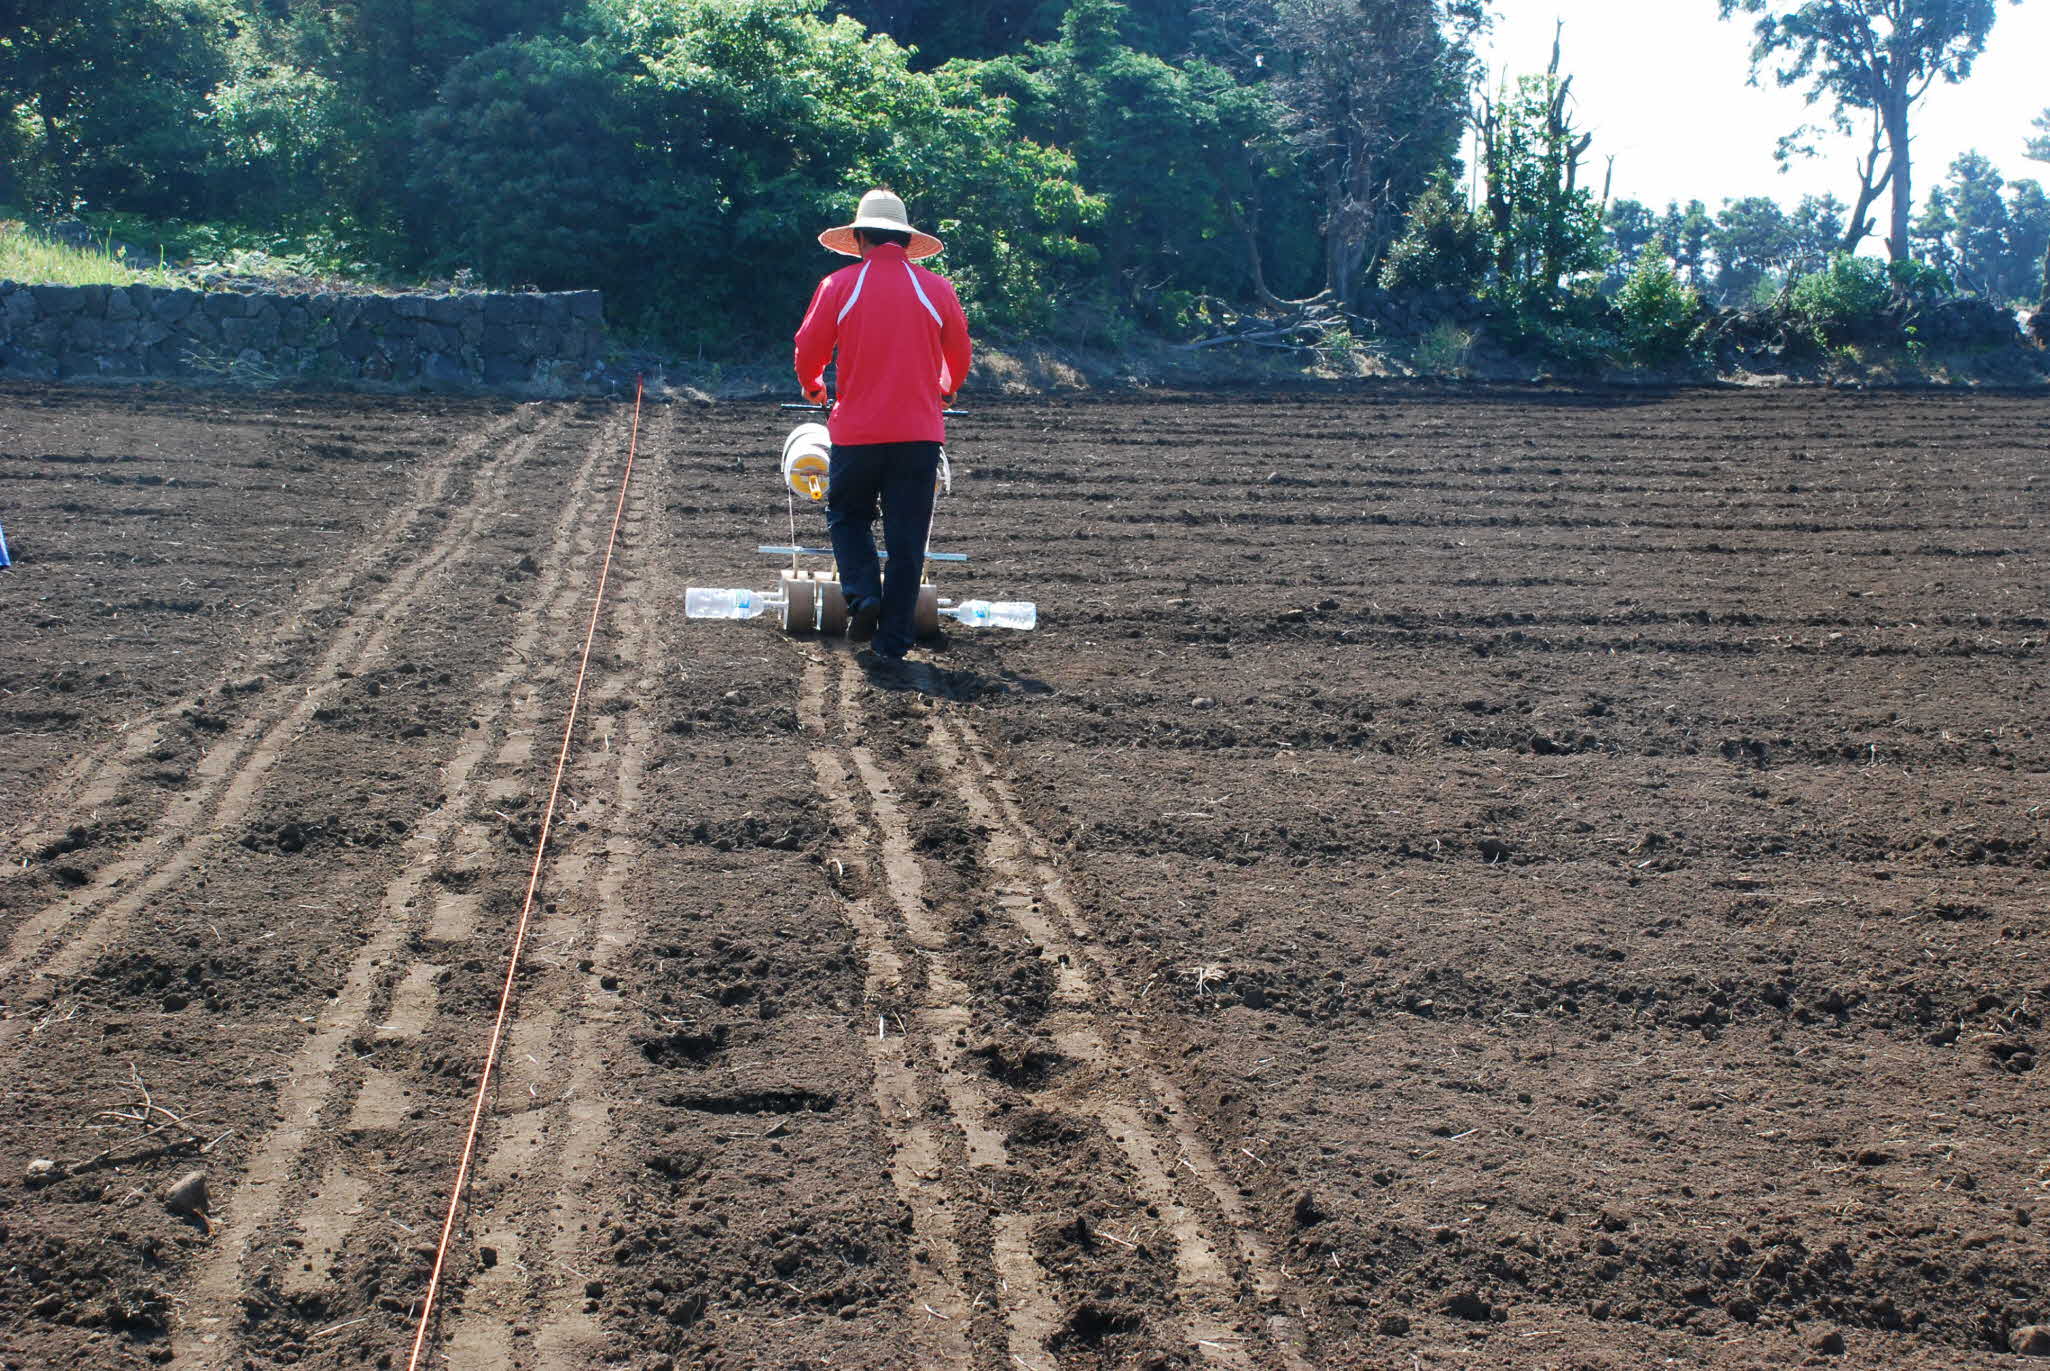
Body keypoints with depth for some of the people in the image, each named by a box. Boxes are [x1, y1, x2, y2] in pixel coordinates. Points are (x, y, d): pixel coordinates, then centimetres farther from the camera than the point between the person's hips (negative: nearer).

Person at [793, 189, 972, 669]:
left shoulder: (838, 286, -2)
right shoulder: (936, 289, 2)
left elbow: (808, 351, 5)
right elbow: (959, 355, 15)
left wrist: (813, 389, 27)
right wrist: (946, 390, 36)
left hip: (857, 431, -1)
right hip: (920, 431, 1)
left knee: (847, 515, 20)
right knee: (907, 539, 6)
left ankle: (863, 594, -3)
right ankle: (893, 643, 6)